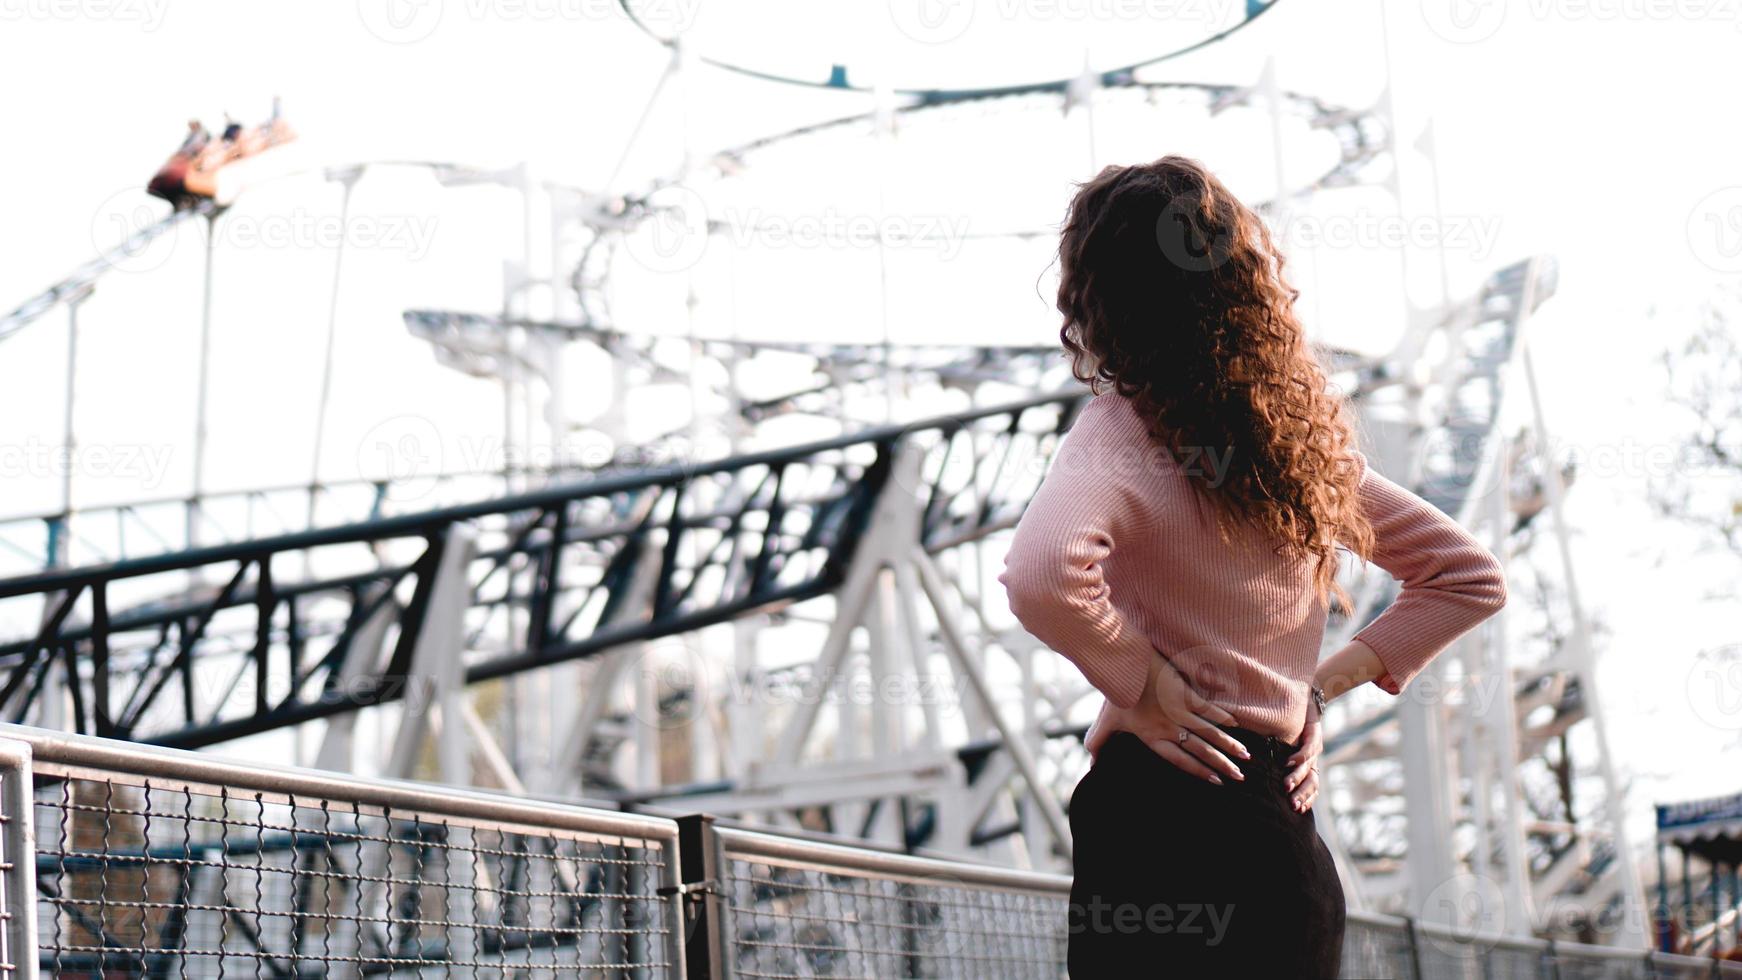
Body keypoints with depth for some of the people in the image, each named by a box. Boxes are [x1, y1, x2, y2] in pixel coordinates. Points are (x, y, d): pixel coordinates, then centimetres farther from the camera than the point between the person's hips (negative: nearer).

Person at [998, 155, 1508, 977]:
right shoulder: (1302, 431, 10)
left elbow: (1041, 577, -31)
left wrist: (1143, 687, -15)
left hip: (1159, 825, -6)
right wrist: (1321, 687, 11)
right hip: (1293, 852, 6)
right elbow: (1472, 579, 19)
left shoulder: (1126, 426, -9)